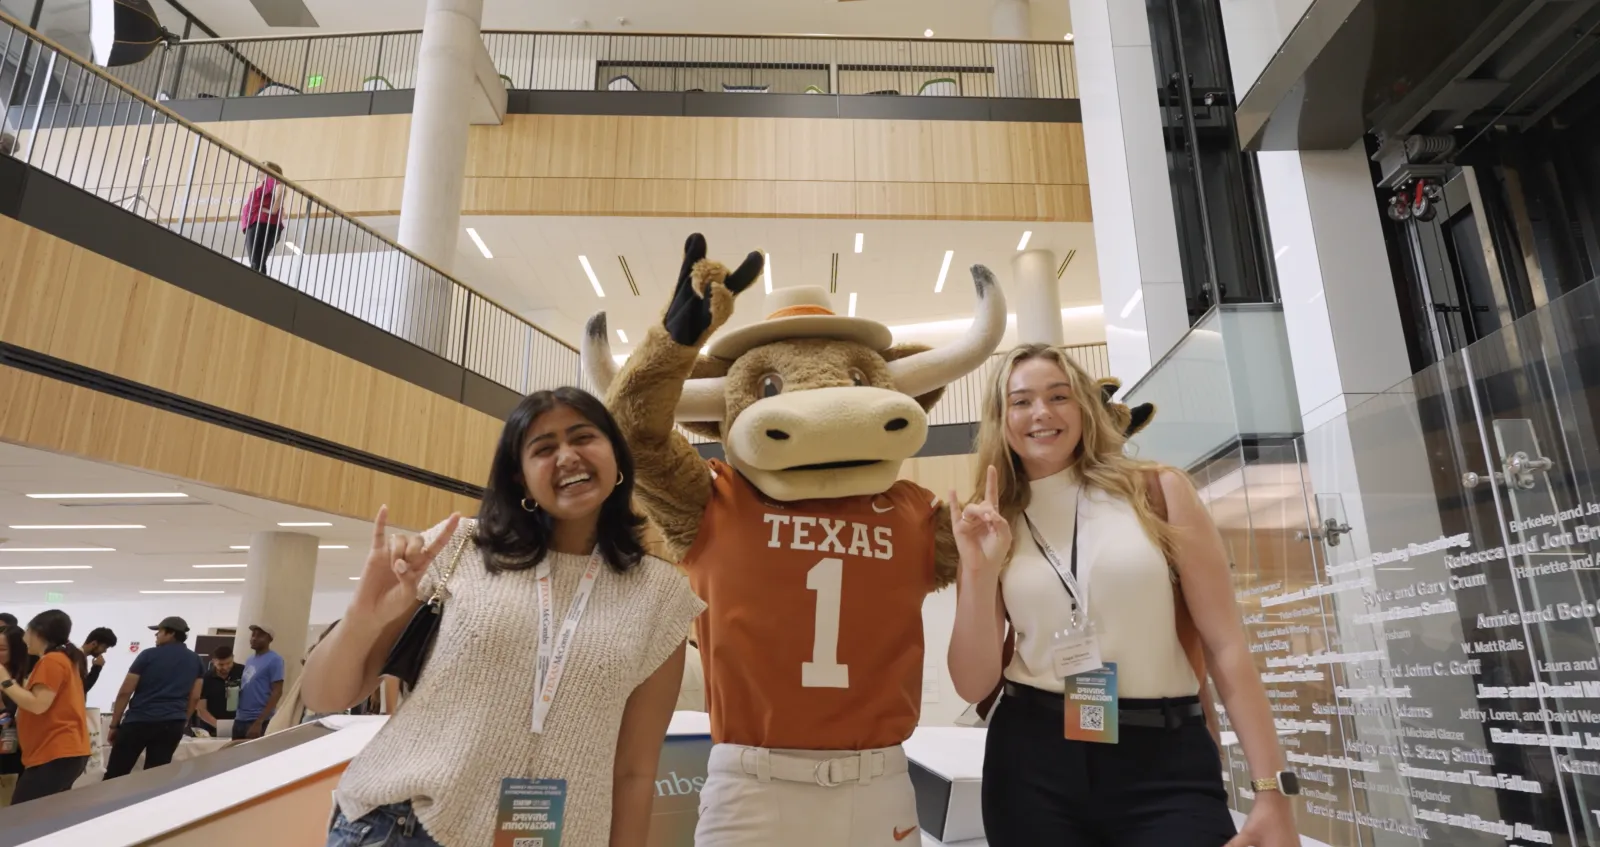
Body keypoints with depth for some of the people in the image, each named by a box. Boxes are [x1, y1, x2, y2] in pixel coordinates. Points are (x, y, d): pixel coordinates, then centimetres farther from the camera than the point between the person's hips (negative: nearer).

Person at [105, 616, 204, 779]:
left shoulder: (149, 655, -3)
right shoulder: (196, 661, 9)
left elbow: (125, 692, -3)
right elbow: (194, 697, 11)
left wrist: (114, 725, 3)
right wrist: (182, 724, 18)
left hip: (139, 722, -4)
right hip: (172, 725, 4)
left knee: (115, 775, 6)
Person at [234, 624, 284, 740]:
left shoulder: (274, 660, -8)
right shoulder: (248, 661, 16)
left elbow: (277, 692, -14)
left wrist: (259, 722, -19)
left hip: (259, 721, -7)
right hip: (240, 719, 7)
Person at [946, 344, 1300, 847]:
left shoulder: (1157, 492, -1)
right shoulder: (987, 527, 2)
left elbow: (1226, 644, -2)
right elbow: (973, 685, -1)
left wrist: (1272, 788, -5)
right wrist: (978, 571, -13)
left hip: (1166, 758, -1)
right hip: (1033, 761, 2)